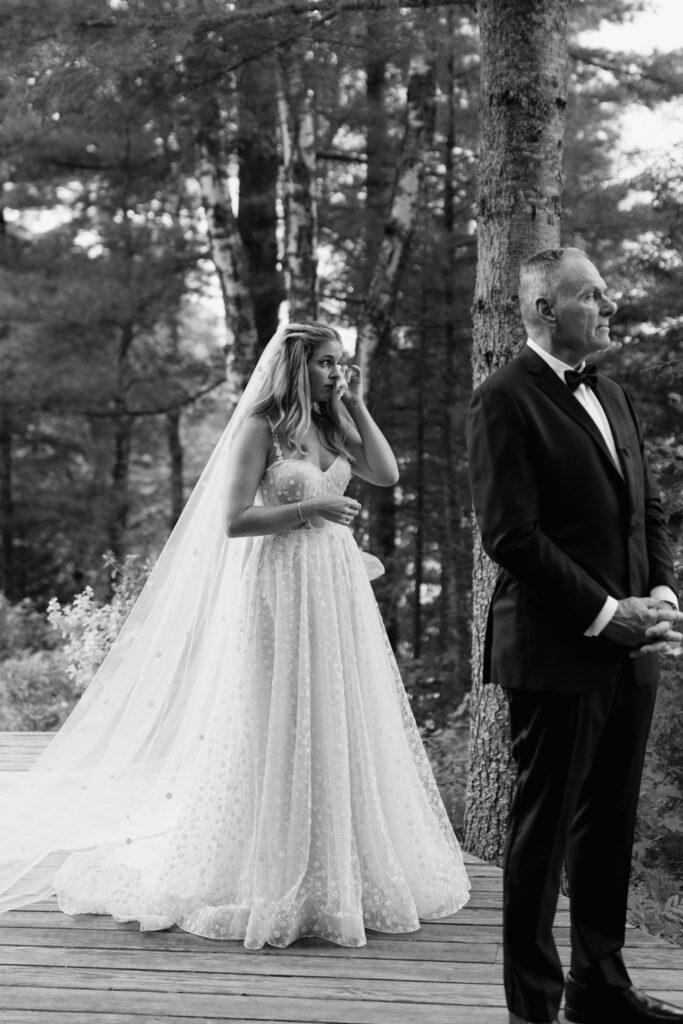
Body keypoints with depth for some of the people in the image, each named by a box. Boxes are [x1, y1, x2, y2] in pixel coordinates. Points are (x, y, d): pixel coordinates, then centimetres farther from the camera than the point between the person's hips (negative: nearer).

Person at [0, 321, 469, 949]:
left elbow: (387, 474, 2)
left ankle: (344, 874, 21)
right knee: (281, 732, -1)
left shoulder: (329, 427, 12)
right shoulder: (261, 427, -8)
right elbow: (233, 520, -13)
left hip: (338, 589, 7)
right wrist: (312, 508, -17)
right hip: (283, 588, -7)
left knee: (341, 731, 9)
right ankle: (276, 882, 11)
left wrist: (357, 404, 0)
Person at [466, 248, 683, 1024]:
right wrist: (605, 612, -16)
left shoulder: (611, 396, 17)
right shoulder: (505, 400, -10)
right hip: (556, 654, -8)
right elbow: (511, 535, -17)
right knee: (543, 830, 3)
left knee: (610, 828, 15)